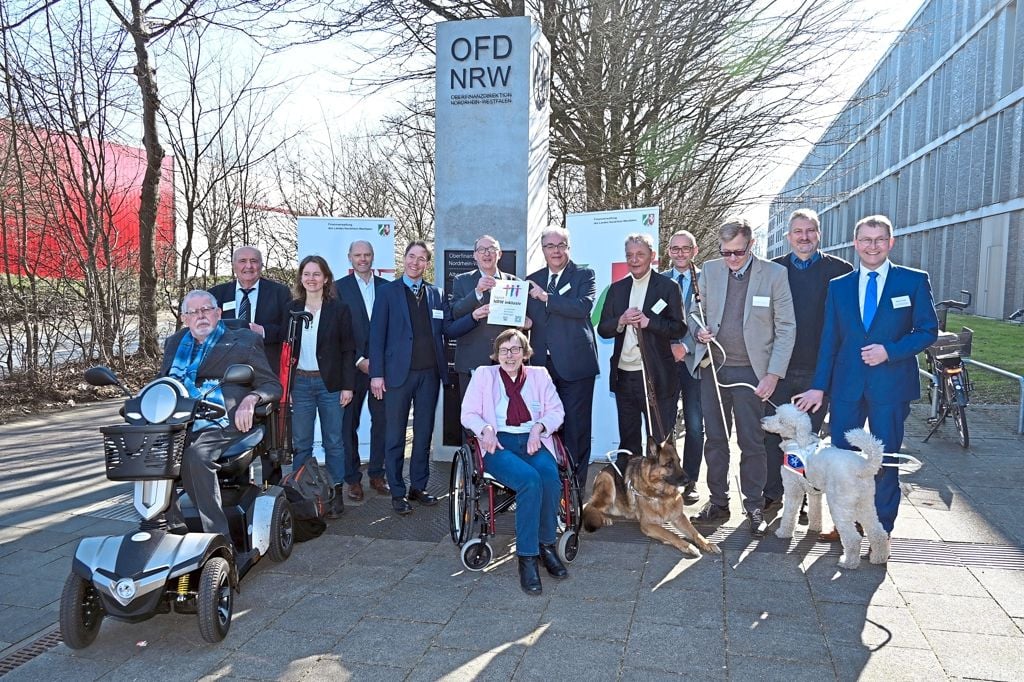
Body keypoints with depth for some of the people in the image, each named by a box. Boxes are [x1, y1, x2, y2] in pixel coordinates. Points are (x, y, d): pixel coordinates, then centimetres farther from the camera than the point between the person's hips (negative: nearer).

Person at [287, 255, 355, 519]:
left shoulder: (339, 309, 0)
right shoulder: (291, 309, 7)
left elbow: (348, 350, -1)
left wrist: (348, 386, -7)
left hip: (330, 383, -2)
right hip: (300, 383, 2)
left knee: (333, 442, 5)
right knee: (301, 443, 5)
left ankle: (335, 495, 13)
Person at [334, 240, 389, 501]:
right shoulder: (339, 288, 1)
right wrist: (359, 360, -9)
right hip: (352, 366, -2)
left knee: (381, 421, 6)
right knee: (349, 423, 4)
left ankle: (377, 473, 19)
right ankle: (352, 478, 14)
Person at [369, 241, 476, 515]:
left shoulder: (436, 294, 11)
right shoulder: (387, 291, 2)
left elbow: (449, 329, 5)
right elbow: (377, 335, -3)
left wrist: (474, 316, -12)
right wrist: (376, 374, -9)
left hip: (430, 373, 3)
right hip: (399, 372, -3)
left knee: (424, 433, 10)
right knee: (395, 435, 3)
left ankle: (418, 487, 22)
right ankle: (397, 492, 13)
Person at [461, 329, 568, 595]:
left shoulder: (539, 375, 19)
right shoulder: (484, 374, 15)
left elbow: (556, 411, 12)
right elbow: (468, 413, 9)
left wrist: (538, 426, -9)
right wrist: (486, 428, -13)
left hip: (533, 441, 2)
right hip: (498, 443, -2)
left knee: (550, 475, -32)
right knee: (530, 480, -33)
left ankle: (546, 544, -11)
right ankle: (527, 557, -24)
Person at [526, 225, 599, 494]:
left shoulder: (584, 275, 3)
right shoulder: (532, 281, 16)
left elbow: (584, 306, -15)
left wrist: (546, 297, -13)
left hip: (575, 364, -4)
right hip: (543, 365, 4)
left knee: (576, 428, -1)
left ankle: (575, 487, 8)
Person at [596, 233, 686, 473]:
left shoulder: (668, 287, 0)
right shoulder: (617, 289, 12)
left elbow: (679, 328, -6)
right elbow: (602, 329, 9)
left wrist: (649, 322, -20)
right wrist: (621, 321, -10)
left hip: (656, 376, -4)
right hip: (624, 375, 4)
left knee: (660, 440, 2)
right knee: (628, 440, 14)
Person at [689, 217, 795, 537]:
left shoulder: (774, 274, -4)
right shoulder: (709, 271, 4)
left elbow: (786, 327, -4)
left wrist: (773, 374, -10)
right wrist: (699, 331, -8)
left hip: (750, 372, -3)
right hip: (713, 368, 3)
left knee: (752, 442, 4)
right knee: (715, 439, 11)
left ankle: (755, 507, 18)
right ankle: (718, 502, 24)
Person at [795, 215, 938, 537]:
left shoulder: (914, 281, 1)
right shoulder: (838, 286, 9)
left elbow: (929, 330, -1)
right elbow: (829, 341, 7)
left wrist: (890, 351, -16)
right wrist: (819, 386, 3)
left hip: (890, 386, -2)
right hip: (846, 386, 3)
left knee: (885, 459, 5)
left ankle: (882, 530, 21)